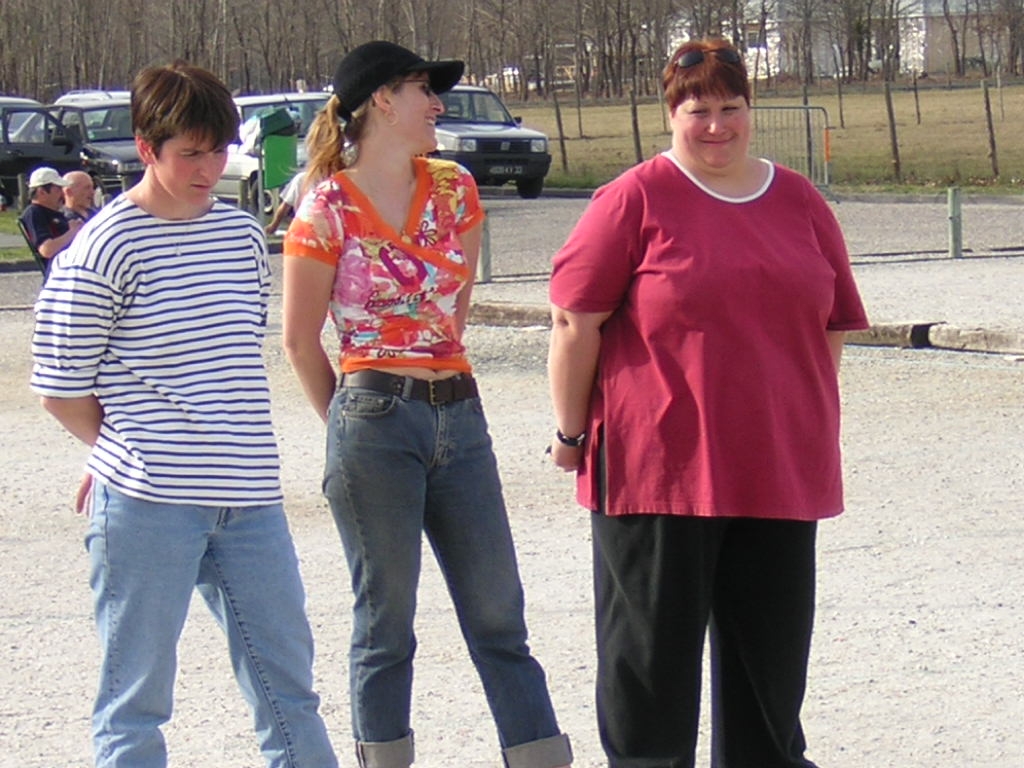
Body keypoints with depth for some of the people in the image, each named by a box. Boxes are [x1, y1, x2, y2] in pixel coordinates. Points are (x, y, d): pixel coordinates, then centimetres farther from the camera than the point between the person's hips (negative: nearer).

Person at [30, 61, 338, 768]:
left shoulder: (243, 235, 10)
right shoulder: (103, 250, -8)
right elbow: (61, 391, -3)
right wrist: (130, 452, 7)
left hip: (250, 499, 6)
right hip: (147, 505, -6)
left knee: (287, 681, 10)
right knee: (137, 692, 3)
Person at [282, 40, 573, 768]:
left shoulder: (455, 189, 8)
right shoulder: (328, 208, -6)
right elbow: (301, 341, 0)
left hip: (459, 416, 5)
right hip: (376, 424, -5)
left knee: (499, 617, 5)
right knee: (386, 625, 2)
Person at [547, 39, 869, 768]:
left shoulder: (800, 202, 10)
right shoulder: (637, 200, -4)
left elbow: (830, 327, 15)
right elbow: (575, 322, -4)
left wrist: (816, 435, 13)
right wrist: (572, 432, -3)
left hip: (777, 471, 4)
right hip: (655, 466, -4)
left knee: (770, 652, 10)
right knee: (652, 652, 4)